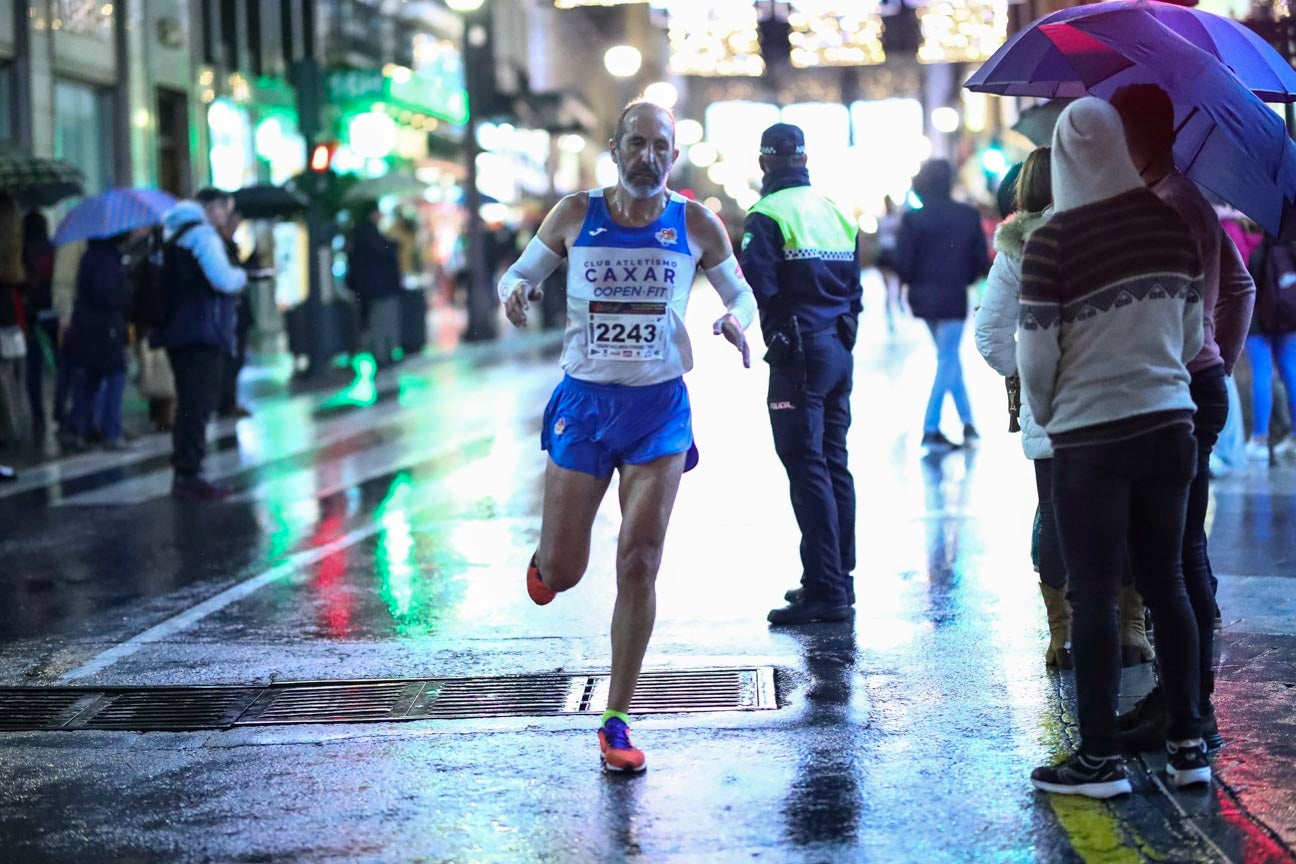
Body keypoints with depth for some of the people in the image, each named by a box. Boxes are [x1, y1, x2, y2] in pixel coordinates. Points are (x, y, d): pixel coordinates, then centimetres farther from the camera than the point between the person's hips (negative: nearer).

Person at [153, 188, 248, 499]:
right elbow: (223, 279, -21)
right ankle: (188, 474, -13)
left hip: (177, 331, 10)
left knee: (190, 404, 16)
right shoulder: (202, 234, -11)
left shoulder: (174, 236, 20)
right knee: (199, 404, -10)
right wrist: (241, 275, -1)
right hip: (202, 332, -10)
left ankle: (184, 473, 21)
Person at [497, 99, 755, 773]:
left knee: (639, 564, -6)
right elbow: (520, 273, 10)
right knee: (562, 571, 1)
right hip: (583, 405, 0)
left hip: (660, 410, 0)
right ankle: (546, 557, 42)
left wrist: (736, 319, -11)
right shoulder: (575, 215, -1)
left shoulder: (696, 225, 0)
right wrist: (515, 292, -15)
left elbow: (740, 292, 13)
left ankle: (617, 722, 5)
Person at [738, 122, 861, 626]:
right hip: (839, 352, 8)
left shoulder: (768, 216, -10)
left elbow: (758, 287, -19)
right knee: (835, 466, 13)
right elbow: (854, 287, 15)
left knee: (807, 469, -8)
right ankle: (839, 580, 19)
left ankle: (825, 590, -10)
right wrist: (843, 329, 18)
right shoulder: (837, 213, 14)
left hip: (799, 354, -8)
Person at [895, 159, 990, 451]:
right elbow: (981, 260, -2)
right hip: (953, 297, -2)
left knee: (948, 359, 17)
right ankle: (930, 429, -3)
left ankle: (967, 421, 22)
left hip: (924, 296, 2)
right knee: (947, 360, 3)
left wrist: (915, 283, 10)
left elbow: (903, 262, -9)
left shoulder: (913, 218, -6)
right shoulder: (968, 216, -5)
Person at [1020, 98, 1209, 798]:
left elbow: (1036, 350, -11)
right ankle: (1187, 745, 19)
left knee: (1093, 595, 3)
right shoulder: (1173, 222, 1)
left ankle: (1101, 757, 9)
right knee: (1166, 582, 14)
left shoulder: (1052, 240, -15)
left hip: (1091, 434, -5)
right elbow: (1192, 329, 10)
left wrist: (1044, 413, 8)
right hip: (1170, 421, 5)